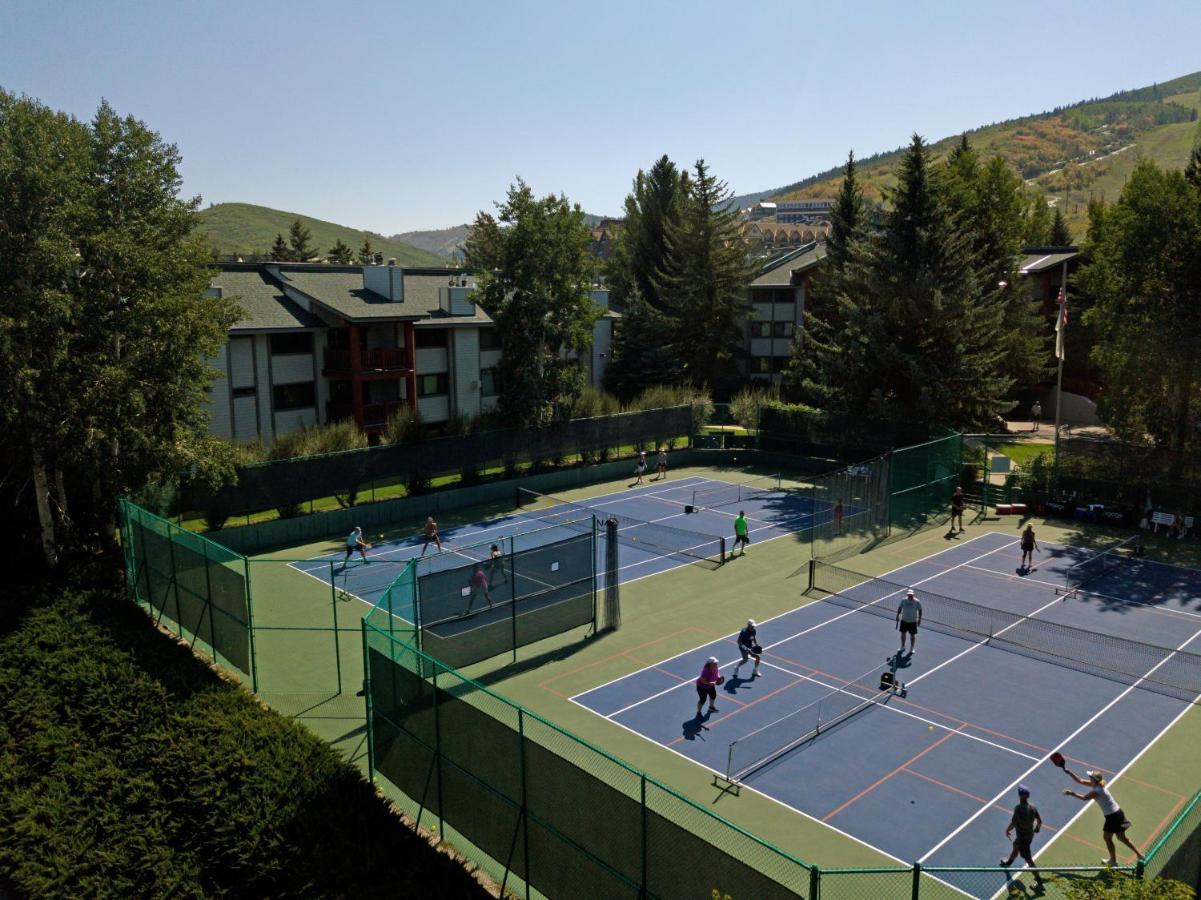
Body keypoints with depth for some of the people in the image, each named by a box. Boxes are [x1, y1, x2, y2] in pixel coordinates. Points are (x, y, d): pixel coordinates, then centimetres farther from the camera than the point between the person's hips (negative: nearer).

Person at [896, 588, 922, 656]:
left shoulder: (917, 602, -12)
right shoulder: (903, 601, -5)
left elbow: (920, 610, -5)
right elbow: (900, 608, 4)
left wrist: (919, 619, -9)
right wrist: (898, 616, 1)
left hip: (913, 621, -2)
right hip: (904, 620, 2)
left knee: (912, 635, 7)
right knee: (903, 634, 12)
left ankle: (912, 649, 25)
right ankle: (902, 647, 31)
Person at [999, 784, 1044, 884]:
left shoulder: (1018, 808, -28)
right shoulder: (1033, 807, -7)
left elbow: (1013, 823, -27)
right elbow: (1039, 821, 3)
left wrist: (1007, 830, -8)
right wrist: (1037, 828, 24)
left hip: (1023, 837, -8)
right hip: (1030, 834, 8)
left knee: (1028, 858, 5)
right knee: (1016, 846, 30)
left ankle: (1038, 878, 11)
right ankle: (1008, 862, 53)